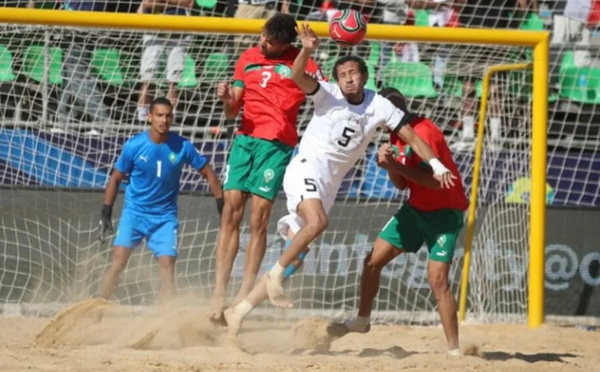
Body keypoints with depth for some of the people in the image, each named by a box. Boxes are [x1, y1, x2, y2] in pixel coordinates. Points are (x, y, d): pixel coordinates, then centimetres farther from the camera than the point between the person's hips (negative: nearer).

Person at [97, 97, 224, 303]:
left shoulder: (182, 147, -8)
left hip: (165, 216, 1)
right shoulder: (134, 146, -10)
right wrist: (106, 213, 0)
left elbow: (207, 172, 5)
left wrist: (221, 203, 1)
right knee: (118, 261, -14)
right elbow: (116, 178, 2)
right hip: (134, 212, -1)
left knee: (167, 265, -10)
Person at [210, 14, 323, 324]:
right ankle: (219, 293, -4)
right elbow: (232, 112, 16)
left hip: (277, 144, -4)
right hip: (245, 138, 4)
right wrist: (227, 98, -5)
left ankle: (244, 295, -5)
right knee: (231, 212, -4)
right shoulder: (248, 59, 15)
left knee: (258, 217, -8)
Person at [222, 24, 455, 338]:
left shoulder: (379, 107, 4)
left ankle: (240, 311, 9)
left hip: (329, 185, 5)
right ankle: (275, 275, -20)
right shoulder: (328, 95, -6)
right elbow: (297, 77, -23)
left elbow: (410, 135, 6)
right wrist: (307, 50, -42)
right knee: (318, 222, -36)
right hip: (307, 168, -5)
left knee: (296, 260, 2)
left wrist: (436, 164, -7)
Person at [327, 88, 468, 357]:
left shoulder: (423, 132, -24)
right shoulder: (397, 136, 5)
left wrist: (395, 164, -31)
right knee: (373, 261, 8)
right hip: (416, 208, 9)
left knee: (437, 278, -18)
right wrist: (389, 165, -11)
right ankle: (362, 320, 28)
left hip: (444, 211, -9)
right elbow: (401, 184, 10)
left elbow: (436, 180, -31)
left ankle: (454, 351, -14)